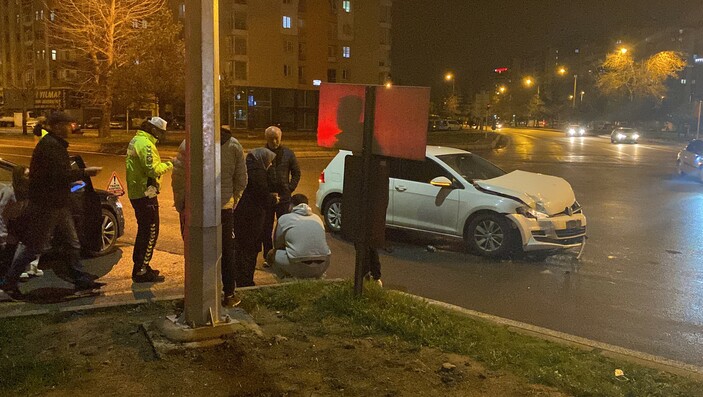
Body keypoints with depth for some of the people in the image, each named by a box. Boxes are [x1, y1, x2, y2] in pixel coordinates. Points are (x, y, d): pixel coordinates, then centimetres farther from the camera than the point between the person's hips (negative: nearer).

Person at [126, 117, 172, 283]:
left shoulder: (136, 140, 16)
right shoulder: (146, 144, -17)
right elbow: (153, 170, -23)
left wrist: (162, 165, 9)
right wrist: (167, 165, -7)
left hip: (136, 192, 11)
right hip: (145, 193, -11)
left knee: (144, 231, 19)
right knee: (150, 232, -5)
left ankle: (140, 266, 28)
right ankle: (141, 271, -2)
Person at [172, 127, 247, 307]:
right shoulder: (234, 145, -1)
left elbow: (178, 178, -10)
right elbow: (241, 179, 4)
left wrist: (180, 206, 0)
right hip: (225, 209, 2)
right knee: (227, 251, 15)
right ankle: (229, 294, 21)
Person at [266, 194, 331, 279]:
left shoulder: (284, 219, 9)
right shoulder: (317, 218, 20)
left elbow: (277, 245, 18)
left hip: (300, 267, -4)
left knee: (271, 254, 19)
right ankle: (315, 278, 18)